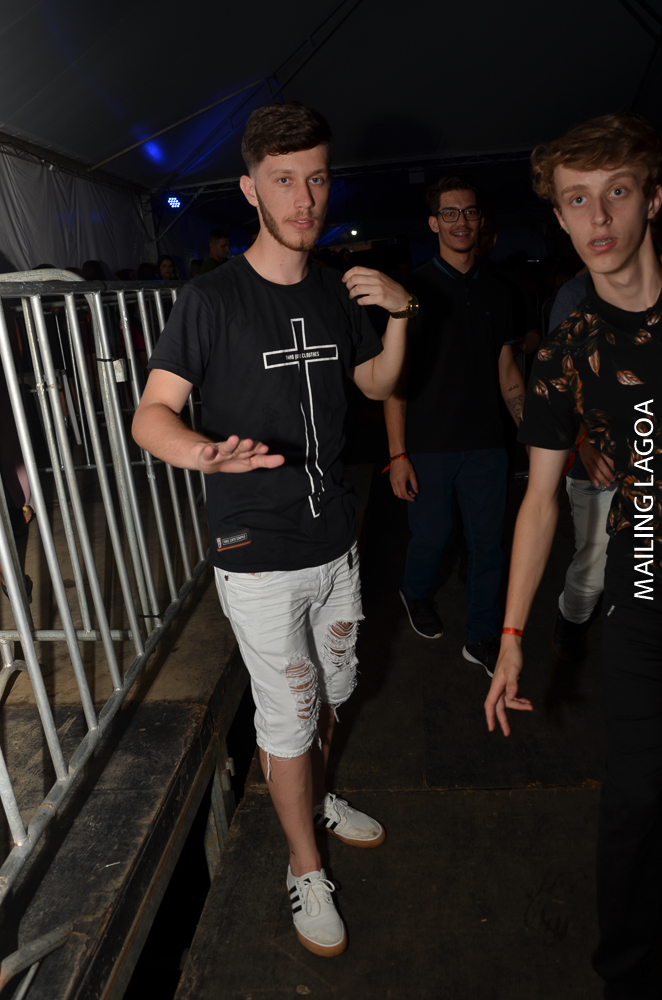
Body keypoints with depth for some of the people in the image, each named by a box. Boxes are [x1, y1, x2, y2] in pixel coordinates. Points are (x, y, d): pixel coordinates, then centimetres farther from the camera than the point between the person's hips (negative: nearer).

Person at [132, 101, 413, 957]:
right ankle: (304, 867, 33)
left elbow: (378, 384, 16)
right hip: (257, 557, -5)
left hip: (334, 540, 6)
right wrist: (207, 454, -36)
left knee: (329, 693, 22)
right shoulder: (212, 298, -13)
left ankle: (315, 799, 51)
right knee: (289, 713, 8)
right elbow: (150, 414, -15)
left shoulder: (337, 290, 5)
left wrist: (399, 314, -2)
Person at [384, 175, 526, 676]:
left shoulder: (497, 292, 9)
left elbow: (506, 371, 13)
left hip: (486, 444, 4)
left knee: (488, 541, 8)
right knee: (432, 535, 9)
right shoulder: (412, 290, -4)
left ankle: (483, 637, 25)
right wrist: (397, 453, -11)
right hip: (429, 446, -3)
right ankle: (416, 592, 42)